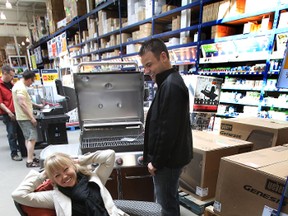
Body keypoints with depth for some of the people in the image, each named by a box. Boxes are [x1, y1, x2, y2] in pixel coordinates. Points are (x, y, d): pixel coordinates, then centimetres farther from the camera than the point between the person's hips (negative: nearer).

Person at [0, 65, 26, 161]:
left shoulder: (11, 83, 11)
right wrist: (8, 112, -20)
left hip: (17, 112, 7)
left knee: (21, 132, 11)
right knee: (12, 134, 1)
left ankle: (24, 151, 21)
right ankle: (14, 154, 14)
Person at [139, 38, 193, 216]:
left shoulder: (171, 86, -22)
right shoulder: (170, 82, 11)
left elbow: (168, 130, -25)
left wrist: (156, 161, -14)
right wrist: (154, 158, 18)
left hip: (167, 159, -10)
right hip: (169, 157, 10)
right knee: (170, 200, 23)